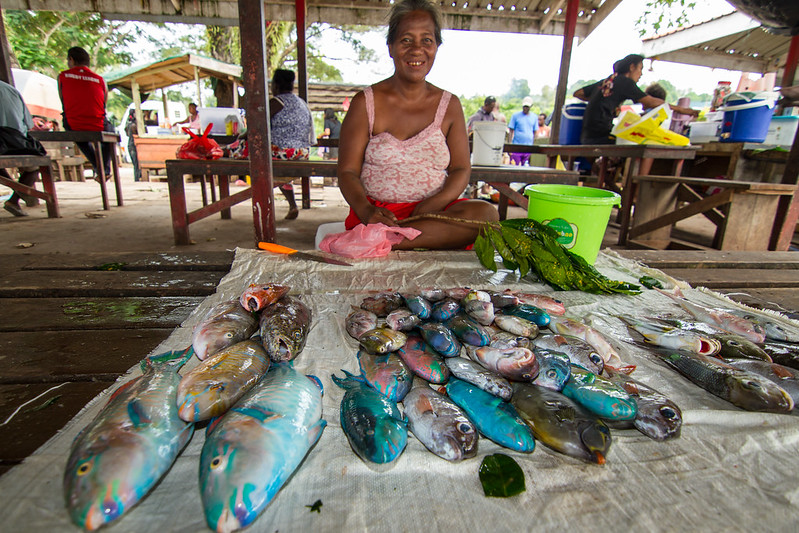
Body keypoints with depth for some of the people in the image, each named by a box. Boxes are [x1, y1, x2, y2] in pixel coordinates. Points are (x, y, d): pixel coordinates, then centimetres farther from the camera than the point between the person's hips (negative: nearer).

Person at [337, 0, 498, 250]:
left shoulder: (449, 105, 11)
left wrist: (435, 204, -13)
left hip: (433, 210, 5)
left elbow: (461, 170, 8)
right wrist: (367, 211, -22)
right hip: (377, 211, -4)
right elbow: (347, 172, 0)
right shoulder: (366, 103, 4)